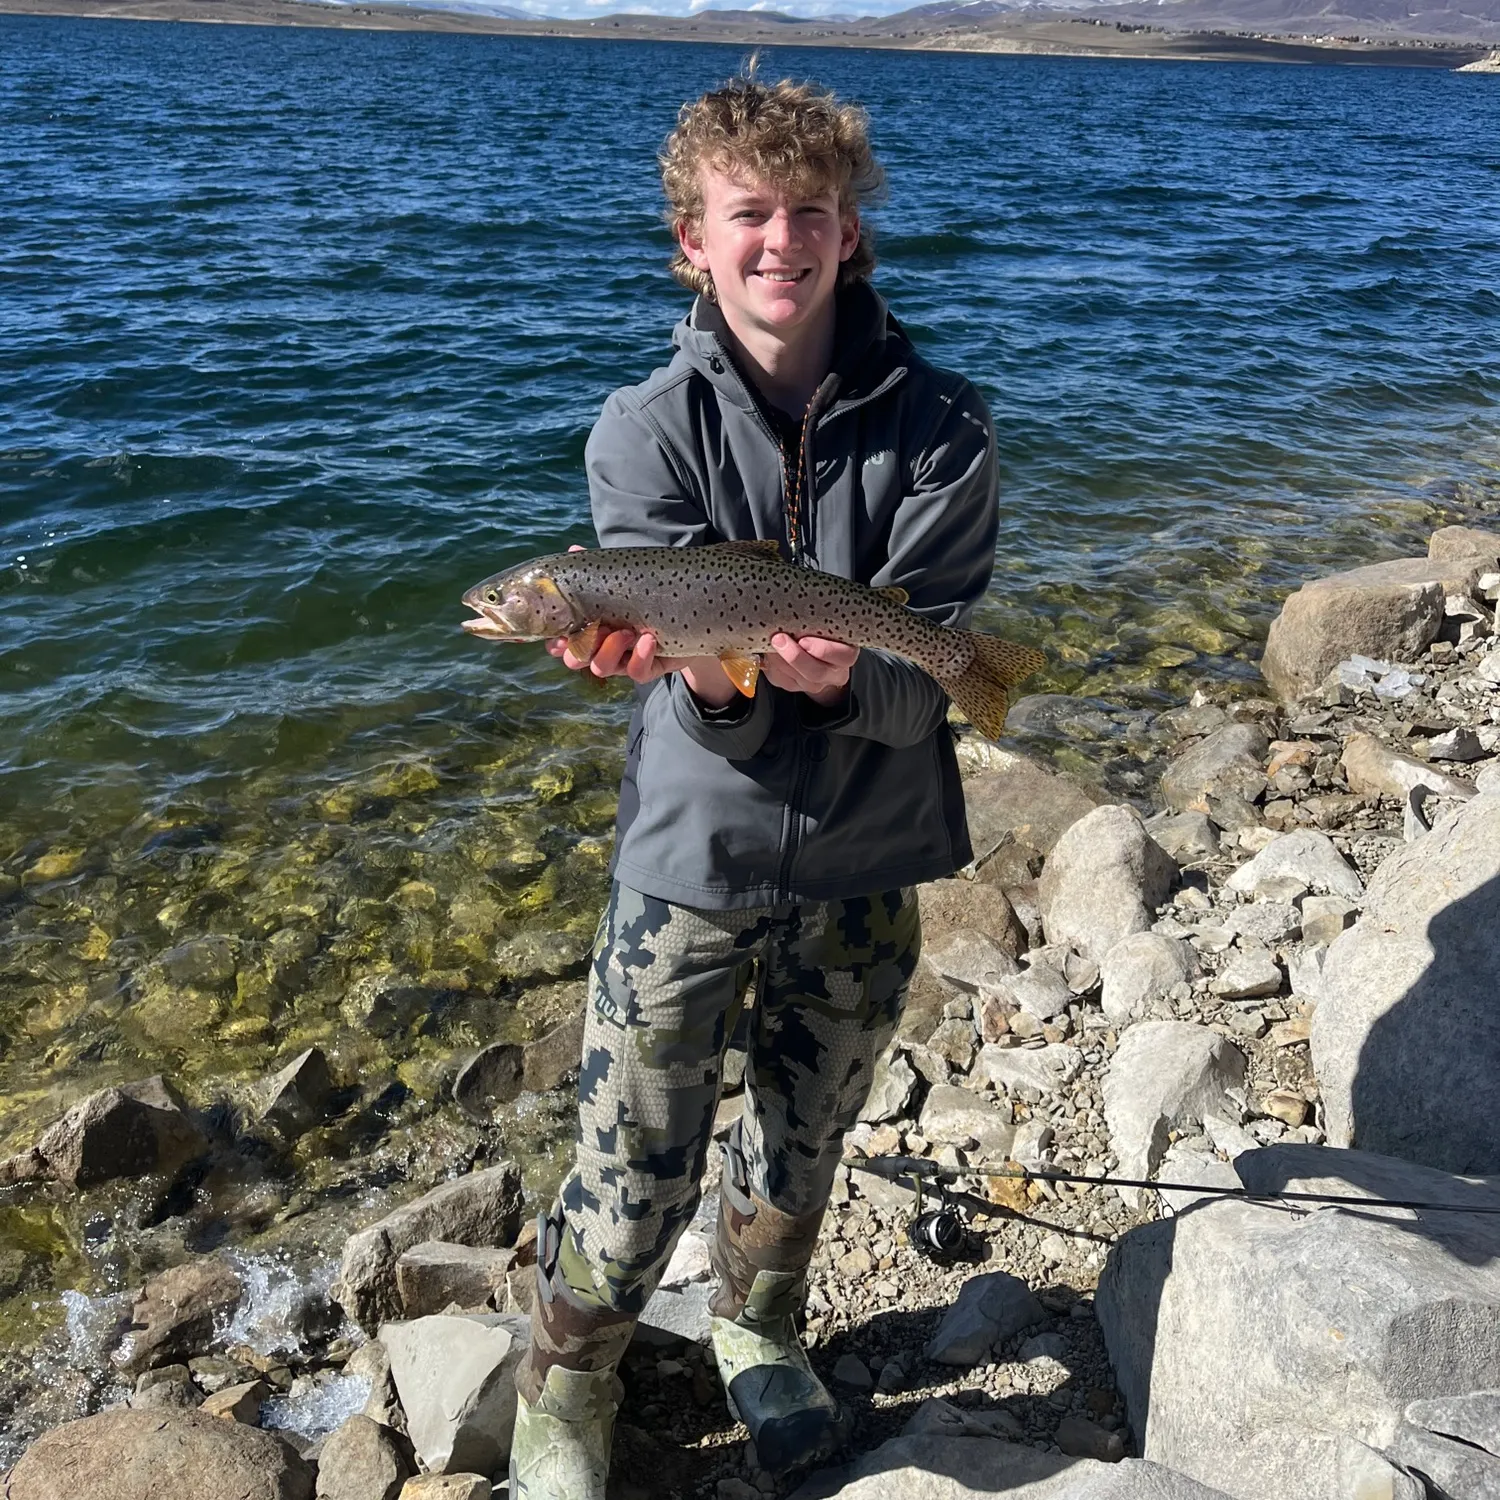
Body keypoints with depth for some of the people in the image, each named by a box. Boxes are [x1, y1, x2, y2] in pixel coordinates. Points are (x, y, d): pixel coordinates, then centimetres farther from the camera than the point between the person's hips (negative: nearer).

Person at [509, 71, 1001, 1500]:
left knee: (805, 1130, 21)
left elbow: (924, 674, -14)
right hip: (691, 853, -1)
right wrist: (711, 686, -37)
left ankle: (757, 1326, 51)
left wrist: (840, 679, -35)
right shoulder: (646, 431, -9)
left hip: (863, 860, 2)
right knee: (635, 1167, 5)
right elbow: (677, 664, -15)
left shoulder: (937, 428, -8)